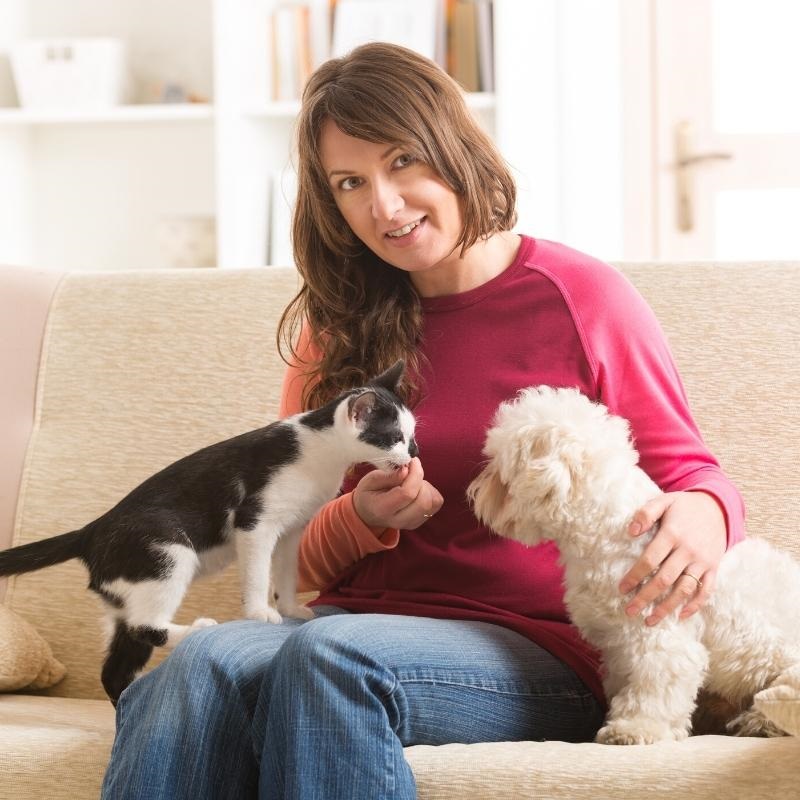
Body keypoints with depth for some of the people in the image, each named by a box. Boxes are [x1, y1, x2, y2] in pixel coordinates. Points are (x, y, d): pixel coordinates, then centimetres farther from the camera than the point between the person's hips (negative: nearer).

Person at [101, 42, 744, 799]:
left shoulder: (581, 296, 4)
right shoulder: (335, 331, 16)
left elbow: (687, 472, 9)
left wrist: (701, 516, -16)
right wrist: (364, 518, -6)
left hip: (539, 650, -3)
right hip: (355, 626, 3)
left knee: (329, 656, -37)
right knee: (203, 660, -32)